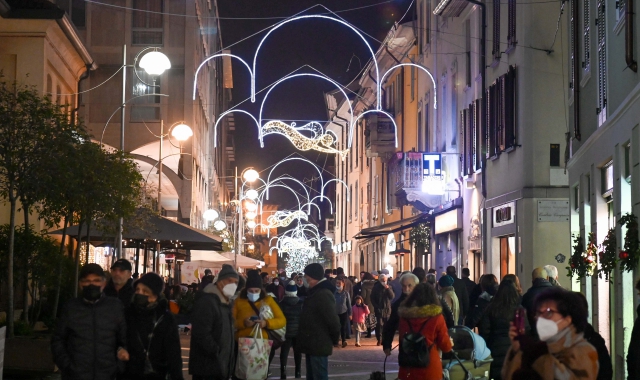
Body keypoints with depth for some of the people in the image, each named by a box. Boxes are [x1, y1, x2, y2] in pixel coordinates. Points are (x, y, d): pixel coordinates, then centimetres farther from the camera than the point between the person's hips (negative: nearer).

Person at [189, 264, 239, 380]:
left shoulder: (225, 302, 16)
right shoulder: (206, 301, -16)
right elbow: (202, 334, -25)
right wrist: (216, 353, -21)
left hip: (219, 365, 10)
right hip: (207, 366, -10)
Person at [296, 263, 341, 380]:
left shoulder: (323, 294, -19)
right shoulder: (316, 292, 16)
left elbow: (333, 320, -23)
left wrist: (334, 339, -10)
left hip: (318, 345, -11)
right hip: (313, 344, 11)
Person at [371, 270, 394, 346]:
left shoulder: (388, 287, 9)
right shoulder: (376, 287, 2)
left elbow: (392, 296, -1)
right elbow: (372, 298, 4)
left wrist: (388, 289, -14)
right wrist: (376, 306, -7)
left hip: (387, 309, 2)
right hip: (379, 308, -2)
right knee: (379, 324, -7)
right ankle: (379, 339, -2)